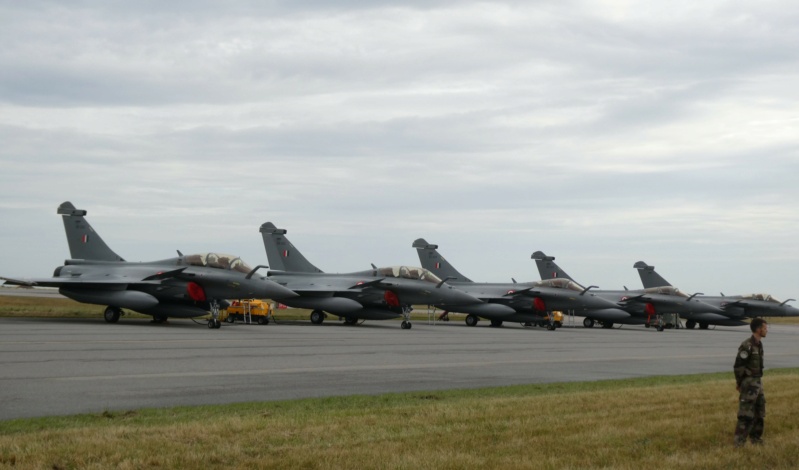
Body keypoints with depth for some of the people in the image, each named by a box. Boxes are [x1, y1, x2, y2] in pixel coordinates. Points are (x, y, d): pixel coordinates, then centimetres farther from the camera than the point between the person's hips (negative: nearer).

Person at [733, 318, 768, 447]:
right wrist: (739, 383, -12)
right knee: (746, 414, -9)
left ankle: (756, 438, 25)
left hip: (757, 383, 9)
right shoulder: (747, 345, -18)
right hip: (749, 384, -9)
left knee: (759, 412, 14)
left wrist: (757, 382, 17)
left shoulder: (759, 344, 11)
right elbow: (738, 366, -18)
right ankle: (739, 443, -6)